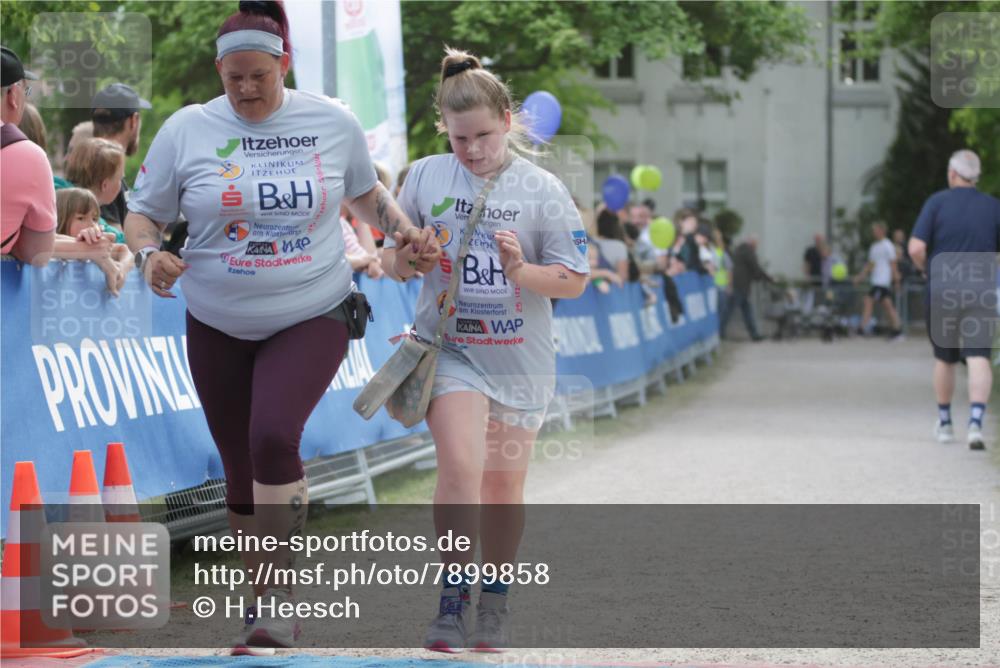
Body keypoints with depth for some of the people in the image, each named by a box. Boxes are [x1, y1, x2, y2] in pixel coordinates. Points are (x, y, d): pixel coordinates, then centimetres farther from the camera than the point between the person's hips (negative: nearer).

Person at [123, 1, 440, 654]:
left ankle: (279, 588, -13)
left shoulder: (334, 123, -2)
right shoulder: (187, 130, -4)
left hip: (311, 317, -2)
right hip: (218, 325, 2)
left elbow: (365, 192, 17)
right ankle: (265, 602, 26)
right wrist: (149, 253, -17)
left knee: (274, 436, -26)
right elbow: (142, 213, 4)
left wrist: (406, 233, 1)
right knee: (241, 470, 8)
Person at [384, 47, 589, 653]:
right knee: (460, 467, -20)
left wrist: (522, 271, -21)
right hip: (449, 347, 0)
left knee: (504, 487, 12)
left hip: (519, 358, 1)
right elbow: (393, 255, 11)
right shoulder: (425, 177, 0)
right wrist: (399, 260, -13)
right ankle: (454, 598, -12)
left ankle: (495, 603, 28)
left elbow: (575, 281, -4)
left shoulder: (541, 190, -6)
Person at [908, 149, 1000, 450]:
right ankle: (975, 423, -27)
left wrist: (927, 270, 9)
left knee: (944, 359, 17)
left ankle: (944, 423, 29)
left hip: (942, 291, 0)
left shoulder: (937, 202, -2)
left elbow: (916, 248, -10)